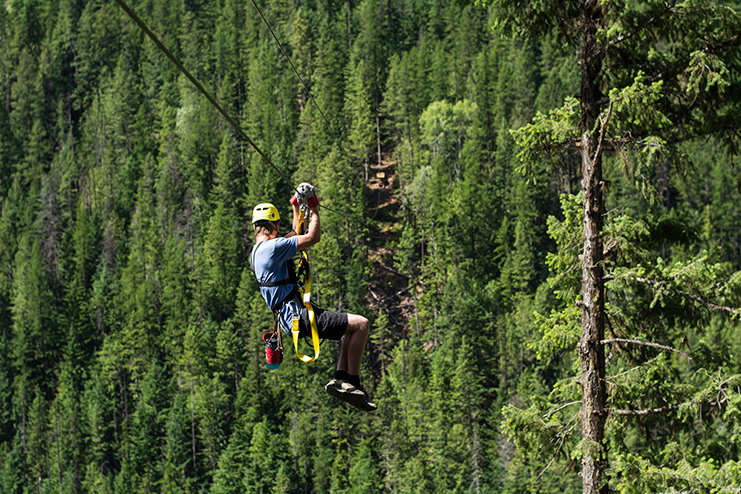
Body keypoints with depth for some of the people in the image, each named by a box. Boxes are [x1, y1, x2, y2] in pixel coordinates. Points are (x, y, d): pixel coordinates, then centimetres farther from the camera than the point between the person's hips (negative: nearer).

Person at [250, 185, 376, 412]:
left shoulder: (258, 251, 18)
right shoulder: (272, 247, -14)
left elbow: (297, 235, 34)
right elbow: (313, 237, -13)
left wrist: (297, 207, 31)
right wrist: (314, 209, 0)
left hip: (292, 316, 10)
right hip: (299, 316, -10)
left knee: (354, 327, 18)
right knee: (361, 324, -14)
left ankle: (340, 379, 7)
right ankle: (352, 382, -11)